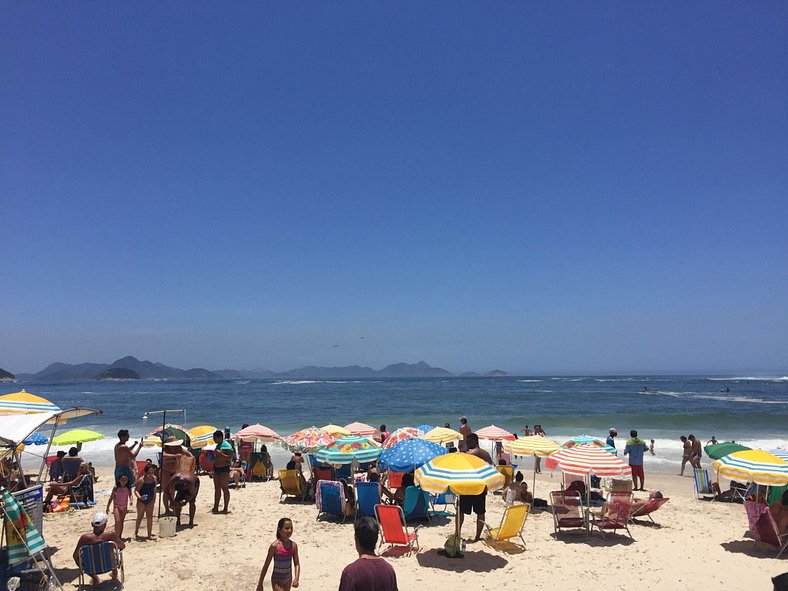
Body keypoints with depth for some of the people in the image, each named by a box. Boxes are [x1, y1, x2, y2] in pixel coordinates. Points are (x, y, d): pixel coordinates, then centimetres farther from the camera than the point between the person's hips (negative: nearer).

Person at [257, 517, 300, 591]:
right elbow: (266, 565, -11)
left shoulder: (293, 545, -5)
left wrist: (296, 578, -21)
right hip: (277, 580, -5)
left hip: (288, 580, 5)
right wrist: (260, 584, -7)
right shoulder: (275, 546, -18)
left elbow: (297, 564, -3)